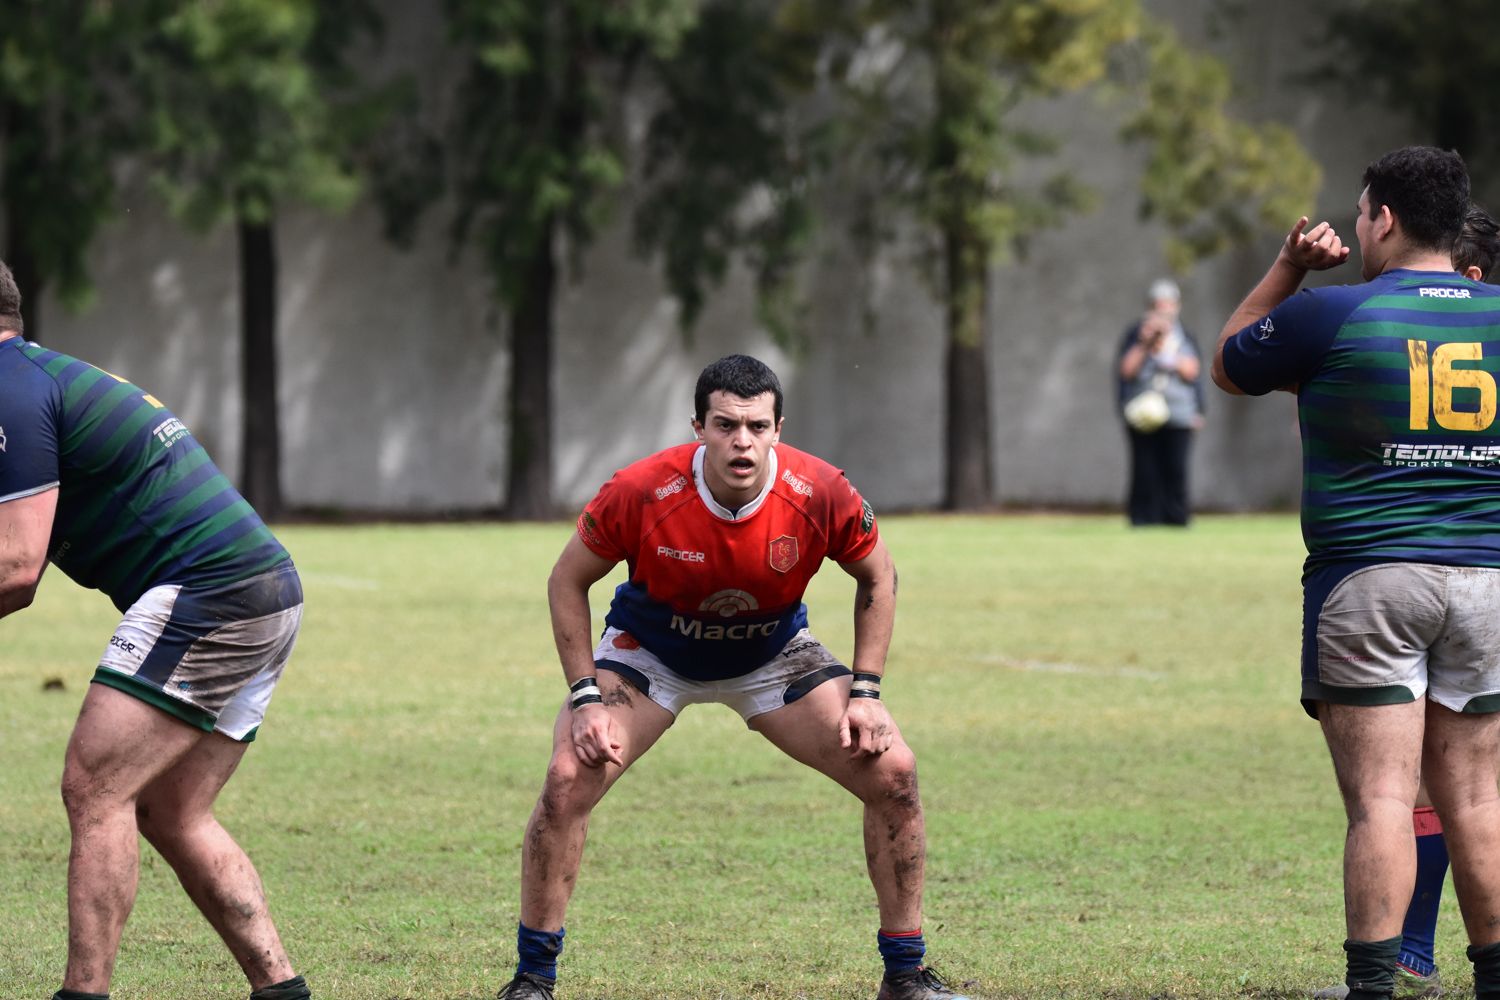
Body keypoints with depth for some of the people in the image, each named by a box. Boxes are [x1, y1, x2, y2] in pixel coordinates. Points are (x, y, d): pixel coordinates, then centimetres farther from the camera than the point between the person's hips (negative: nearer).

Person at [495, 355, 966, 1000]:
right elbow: (568, 581, -13)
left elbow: (876, 575, -5)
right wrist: (585, 698, -19)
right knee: (569, 778, -23)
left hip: (773, 653, 2)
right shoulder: (640, 493, -30)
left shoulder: (820, 495, -26)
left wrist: (865, 692, -12)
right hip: (650, 651, -1)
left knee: (893, 772, -12)